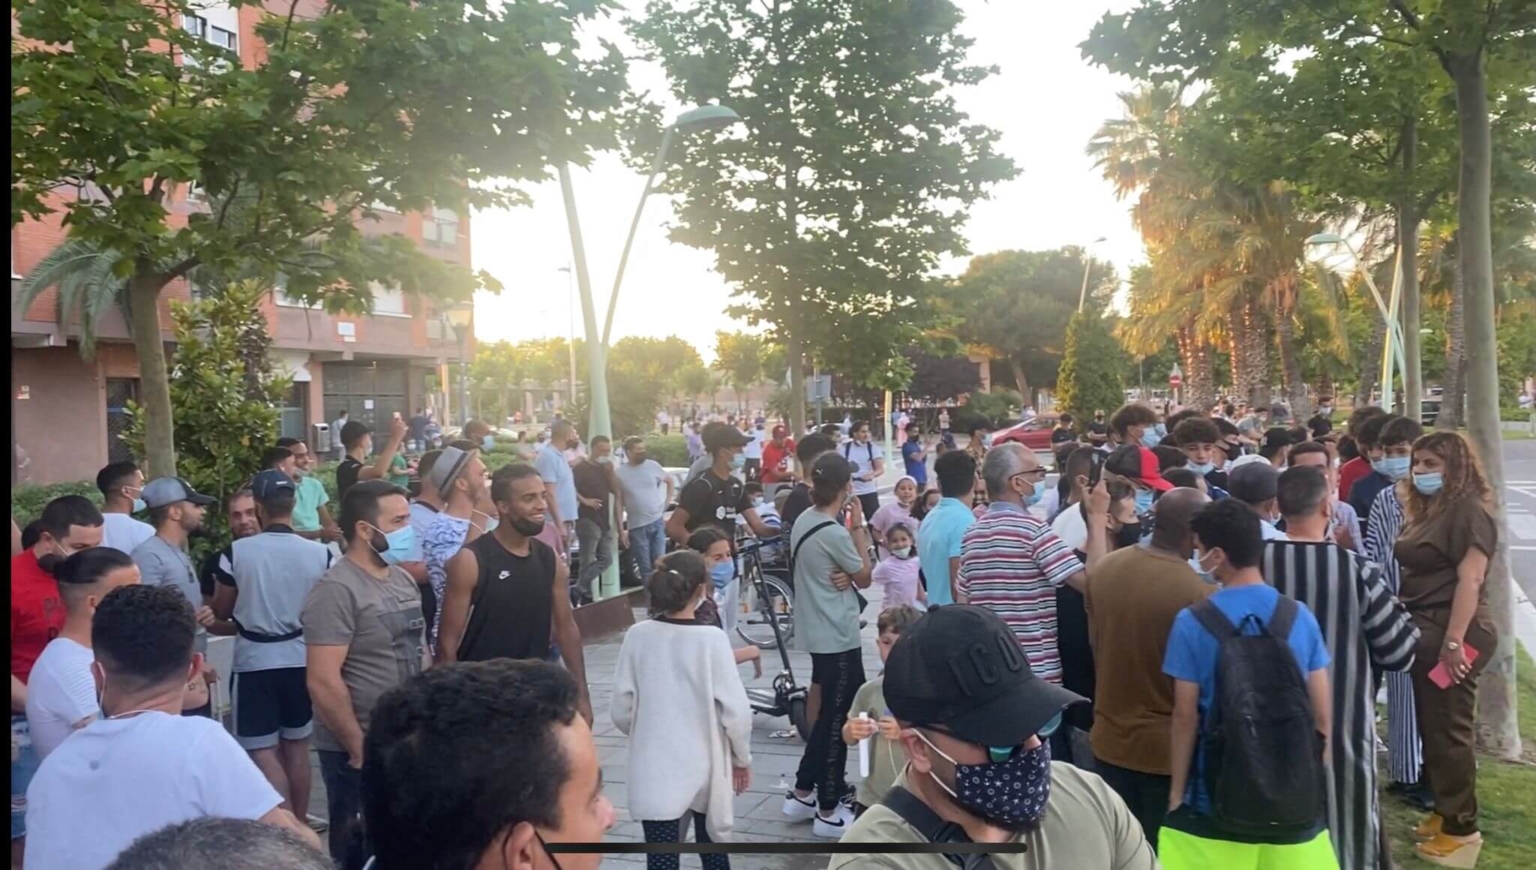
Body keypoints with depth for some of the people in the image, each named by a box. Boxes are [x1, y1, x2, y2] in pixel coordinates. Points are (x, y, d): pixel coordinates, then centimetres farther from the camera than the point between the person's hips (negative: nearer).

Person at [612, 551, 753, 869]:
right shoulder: (711, 639, -14)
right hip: (704, 768, -1)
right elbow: (735, 711, -12)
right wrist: (742, 758, 5)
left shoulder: (638, 635, -7)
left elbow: (621, 710, -1)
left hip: (655, 771, 1)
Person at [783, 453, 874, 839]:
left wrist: (841, 576, -11)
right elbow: (865, 577, -7)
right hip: (837, 636, -9)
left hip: (817, 632, 9)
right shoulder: (834, 533, -21)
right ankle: (828, 812, 11)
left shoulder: (804, 520, 5)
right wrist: (858, 525, -6)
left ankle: (802, 794, 28)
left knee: (829, 713, 20)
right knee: (838, 719, 2)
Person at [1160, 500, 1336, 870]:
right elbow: (1323, 717, 0)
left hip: (1218, 798, -3)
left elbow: (1185, 718, -8)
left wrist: (1176, 793, 2)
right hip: (1294, 799, 3)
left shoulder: (1192, 622, -11)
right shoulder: (1299, 617, -4)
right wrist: (1312, 782, 14)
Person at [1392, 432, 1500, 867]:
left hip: (1452, 634, -9)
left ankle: (1462, 827, 10)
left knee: (1450, 730, -1)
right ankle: (1445, 811, 28)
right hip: (1425, 631, 9)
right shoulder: (1424, 509, 14)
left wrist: (1454, 641, -24)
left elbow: (1469, 580, -20)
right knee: (1432, 727, 15)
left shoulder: (1469, 510, -14)